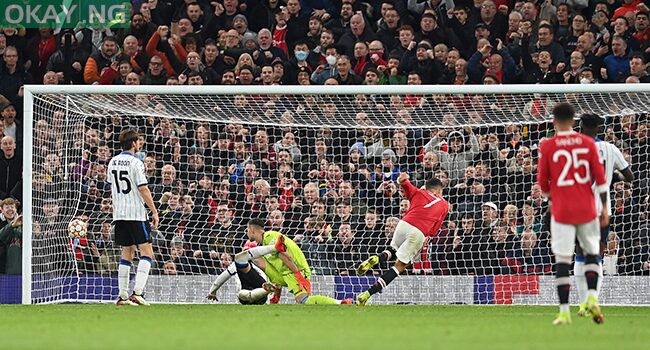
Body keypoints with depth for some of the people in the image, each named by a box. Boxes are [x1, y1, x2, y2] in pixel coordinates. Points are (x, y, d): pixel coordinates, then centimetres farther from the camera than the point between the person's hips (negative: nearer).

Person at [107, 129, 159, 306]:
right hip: (136, 214, -7)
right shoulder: (135, 162, -11)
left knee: (127, 253, 12)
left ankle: (122, 295, 8)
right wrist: (154, 211, -8)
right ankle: (137, 292, -18)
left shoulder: (113, 162, 10)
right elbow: (143, 189, -14)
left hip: (119, 214, 7)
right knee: (147, 253, -4)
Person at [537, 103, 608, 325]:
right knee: (591, 254, 17)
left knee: (562, 261, 0)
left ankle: (564, 312, -4)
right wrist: (605, 209, 7)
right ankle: (592, 297, -4)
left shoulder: (547, 146, -4)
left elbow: (542, 181, 3)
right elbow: (600, 177, 0)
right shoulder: (588, 143, 1)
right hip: (587, 209, 2)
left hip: (561, 209, -2)